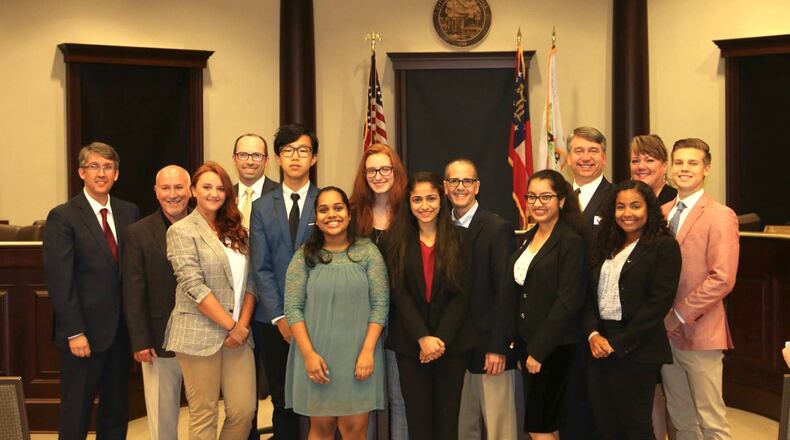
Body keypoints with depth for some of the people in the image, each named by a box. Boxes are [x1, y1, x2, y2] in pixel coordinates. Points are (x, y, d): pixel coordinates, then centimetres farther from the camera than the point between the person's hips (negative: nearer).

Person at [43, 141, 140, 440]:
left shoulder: (129, 212, 7)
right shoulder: (62, 217, -7)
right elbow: (60, 280, -11)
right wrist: (74, 332, -15)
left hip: (122, 329, 5)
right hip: (85, 333, -5)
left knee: (117, 414, 14)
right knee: (76, 416, 6)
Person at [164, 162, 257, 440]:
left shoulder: (235, 231, 15)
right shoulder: (182, 231, -2)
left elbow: (250, 282, 11)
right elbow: (194, 287, -12)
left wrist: (243, 324, -4)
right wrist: (231, 326, -12)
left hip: (238, 334, 5)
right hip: (199, 335, -5)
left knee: (244, 411, 0)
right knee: (204, 415, 1)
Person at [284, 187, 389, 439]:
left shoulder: (368, 251, 1)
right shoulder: (304, 256, 1)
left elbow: (380, 304, -2)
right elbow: (293, 308, -2)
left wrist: (367, 351, -10)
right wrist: (308, 354, -11)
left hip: (358, 354, 0)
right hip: (316, 355, 0)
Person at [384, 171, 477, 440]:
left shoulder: (459, 239, 1)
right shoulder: (398, 241, 3)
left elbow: (462, 294, -3)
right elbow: (400, 294, -4)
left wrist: (441, 338, -12)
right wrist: (422, 338, -14)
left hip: (452, 341, 0)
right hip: (410, 343, 1)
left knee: (448, 417, 6)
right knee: (418, 417, 5)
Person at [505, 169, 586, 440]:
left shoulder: (571, 242, -13)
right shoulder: (528, 238, 11)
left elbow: (568, 302, -18)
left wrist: (539, 350, -18)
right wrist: (524, 346, 9)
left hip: (554, 346, -7)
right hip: (527, 341, 7)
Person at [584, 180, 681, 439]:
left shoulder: (664, 246, -5)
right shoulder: (606, 246, 15)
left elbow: (660, 302, -13)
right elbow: (590, 295, 12)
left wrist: (619, 343, -14)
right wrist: (593, 334, -6)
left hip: (636, 350, -6)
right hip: (599, 348, 6)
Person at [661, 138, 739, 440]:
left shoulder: (721, 216, -9)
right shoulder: (662, 212, 10)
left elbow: (722, 279, -16)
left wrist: (681, 314, -15)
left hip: (699, 332, -6)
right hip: (665, 331, 6)